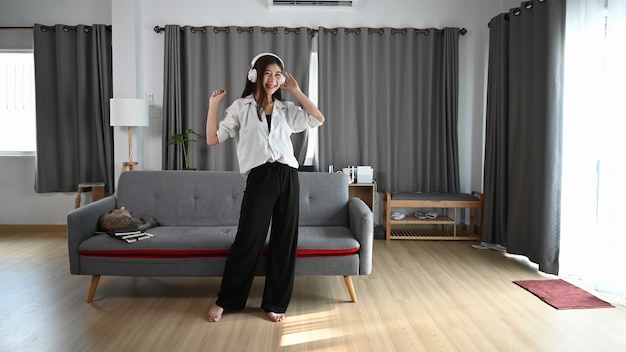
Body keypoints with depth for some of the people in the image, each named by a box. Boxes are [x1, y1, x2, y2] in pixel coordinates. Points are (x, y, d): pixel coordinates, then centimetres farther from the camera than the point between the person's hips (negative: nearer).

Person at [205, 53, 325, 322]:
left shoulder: (287, 109, 16)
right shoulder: (241, 107, 7)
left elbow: (318, 119, 8)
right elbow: (213, 139, 4)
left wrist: (296, 91, 9)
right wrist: (213, 105, -5)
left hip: (288, 177, 4)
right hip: (259, 179, -3)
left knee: (284, 241, 6)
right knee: (248, 240, -1)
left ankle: (274, 303, 21)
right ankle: (225, 300, 19)